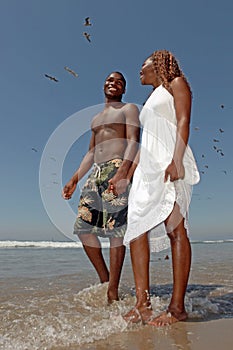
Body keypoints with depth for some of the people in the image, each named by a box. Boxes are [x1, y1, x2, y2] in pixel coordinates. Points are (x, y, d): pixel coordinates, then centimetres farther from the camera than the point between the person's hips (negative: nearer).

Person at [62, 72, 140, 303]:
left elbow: (133, 141, -7)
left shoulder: (129, 109, 9)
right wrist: (74, 180, 18)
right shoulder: (96, 118, 30)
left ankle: (113, 290, -5)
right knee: (83, 226, 0)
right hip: (96, 172, 7)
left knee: (115, 228, -11)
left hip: (117, 169, -7)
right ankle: (104, 279, 11)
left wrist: (123, 172, -23)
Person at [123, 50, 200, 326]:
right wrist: (125, 172, 21)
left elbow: (183, 121, -4)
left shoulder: (176, 83, 13)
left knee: (175, 229, -12)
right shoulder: (151, 99, 33)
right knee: (136, 228, -6)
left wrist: (176, 160, -20)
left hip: (170, 162, -7)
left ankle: (177, 307, -9)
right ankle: (142, 305, -4)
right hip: (146, 166, 8)